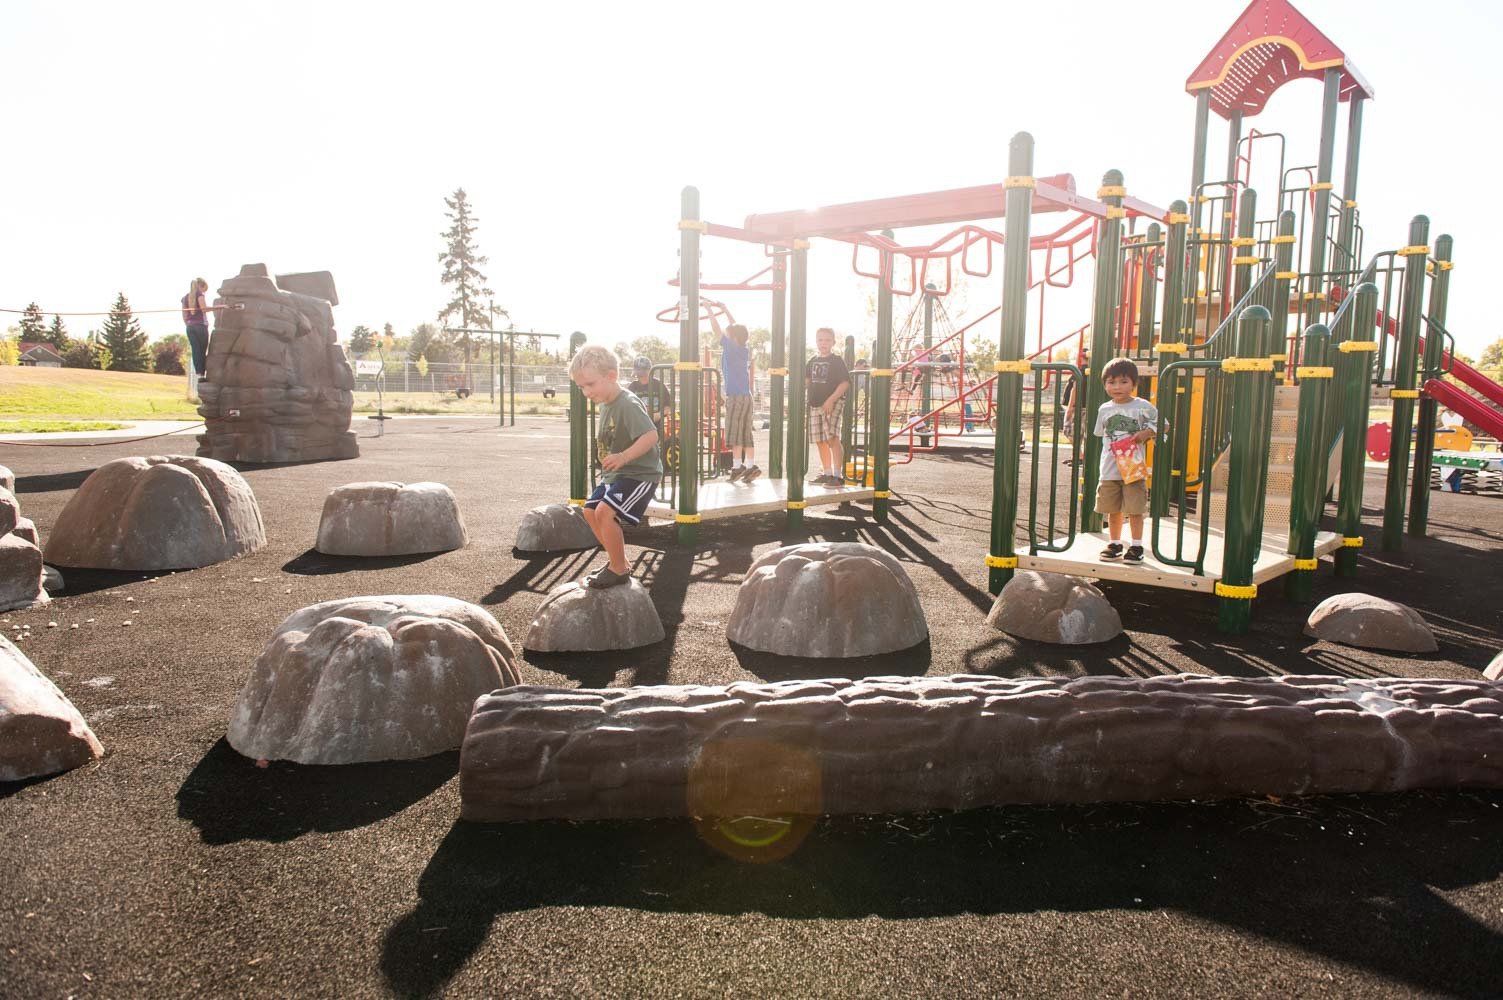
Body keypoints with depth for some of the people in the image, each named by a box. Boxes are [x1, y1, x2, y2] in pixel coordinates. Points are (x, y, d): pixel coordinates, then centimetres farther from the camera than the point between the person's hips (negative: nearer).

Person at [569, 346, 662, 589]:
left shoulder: (628, 404, -22)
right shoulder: (604, 404, 8)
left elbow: (651, 435, -33)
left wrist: (624, 456, -42)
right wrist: (608, 464, 17)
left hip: (640, 474, -11)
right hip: (614, 474, 11)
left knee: (605, 512, -24)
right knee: (590, 510, 17)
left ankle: (619, 569, -8)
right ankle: (617, 560, 31)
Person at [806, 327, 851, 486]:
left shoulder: (837, 361, -5)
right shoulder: (813, 361, 14)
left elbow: (845, 383, -12)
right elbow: (806, 380, 23)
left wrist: (831, 400, -20)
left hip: (832, 404, -7)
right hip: (815, 405, 7)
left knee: (832, 438, -17)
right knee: (820, 441, 11)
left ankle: (838, 475, -17)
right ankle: (827, 474, 22)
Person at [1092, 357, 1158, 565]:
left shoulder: (1142, 406, -4)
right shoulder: (1104, 409, 6)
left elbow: (1160, 423, 3)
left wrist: (1145, 434, -12)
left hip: (1134, 467, -3)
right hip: (1109, 469, 3)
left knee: (1135, 510, 0)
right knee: (1112, 510, 11)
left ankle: (1137, 546, 12)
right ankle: (1115, 543, 24)